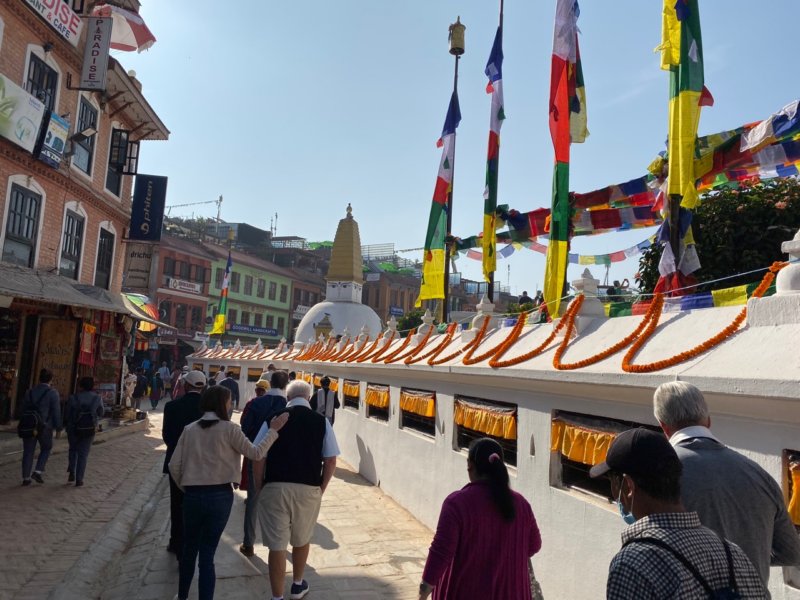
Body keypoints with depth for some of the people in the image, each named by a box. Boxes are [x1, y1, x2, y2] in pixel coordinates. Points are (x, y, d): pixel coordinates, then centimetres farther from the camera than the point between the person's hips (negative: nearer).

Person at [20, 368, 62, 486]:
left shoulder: (30, 391, 6)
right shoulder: (53, 392, -9)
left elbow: (24, 408, 10)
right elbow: (56, 411, -10)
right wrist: (58, 427, -2)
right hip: (45, 426, -4)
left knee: (28, 451, 9)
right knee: (46, 449, 15)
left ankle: (26, 477, 10)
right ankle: (38, 471, 1)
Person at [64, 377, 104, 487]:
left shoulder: (73, 398, -10)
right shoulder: (97, 398, -7)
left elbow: (66, 414, -5)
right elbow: (101, 413, 5)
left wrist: (65, 425, 11)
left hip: (73, 429, 0)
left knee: (73, 450, 24)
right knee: (83, 454, 8)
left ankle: (72, 472, 16)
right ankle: (79, 479, 7)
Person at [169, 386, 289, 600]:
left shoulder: (190, 429, 2)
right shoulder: (229, 429, -8)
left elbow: (174, 466, 2)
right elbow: (256, 453, -7)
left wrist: (185, 488, 16)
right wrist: (273, 430, -1)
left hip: (192, 495, 3)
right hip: (220, 496, -3)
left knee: (189, 548, 22)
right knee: (207, 553, 6)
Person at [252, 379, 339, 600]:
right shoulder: (322, 421, -1)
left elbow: (258, 456, -2)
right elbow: (330, 461, -1)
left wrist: (259, 487, 9)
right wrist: (321, 489, 10)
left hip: (275, 487, -1)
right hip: (308, 489, 2)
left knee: (277, 545, 9)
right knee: (302, 540, 23)